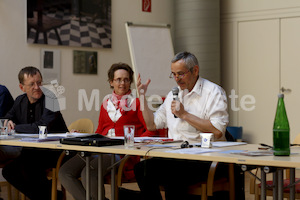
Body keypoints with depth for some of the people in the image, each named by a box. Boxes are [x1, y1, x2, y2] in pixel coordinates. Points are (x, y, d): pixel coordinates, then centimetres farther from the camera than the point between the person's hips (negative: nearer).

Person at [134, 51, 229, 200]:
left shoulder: (213, 92, -2)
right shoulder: (173, 95, 21)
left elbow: (217, 131, -15)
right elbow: (152, 125, 24)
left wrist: (185, 115, -11)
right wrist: (142, 96, 15)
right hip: (175, 157, 6)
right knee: (140, 168, -23)